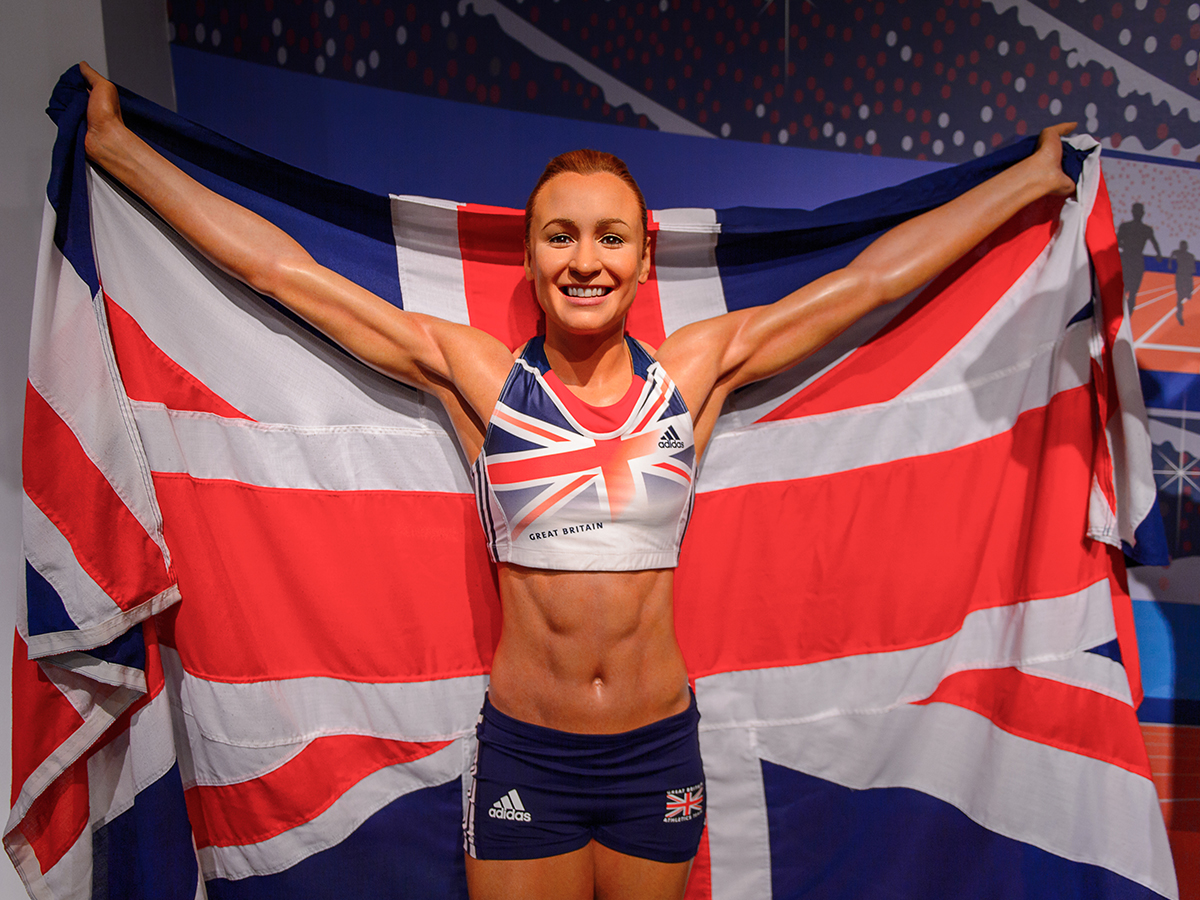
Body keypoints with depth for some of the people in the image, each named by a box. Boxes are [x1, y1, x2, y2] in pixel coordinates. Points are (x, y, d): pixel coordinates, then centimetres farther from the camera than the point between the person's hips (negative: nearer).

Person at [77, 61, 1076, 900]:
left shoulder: (695, 369, -4)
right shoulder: (475, 374, -7)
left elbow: (873, 275, 3)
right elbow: (278, 266, -2)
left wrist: (1034, 176, 11)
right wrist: (113, 141, 4)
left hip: (660, 751, 2)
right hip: (524, 755, -1)